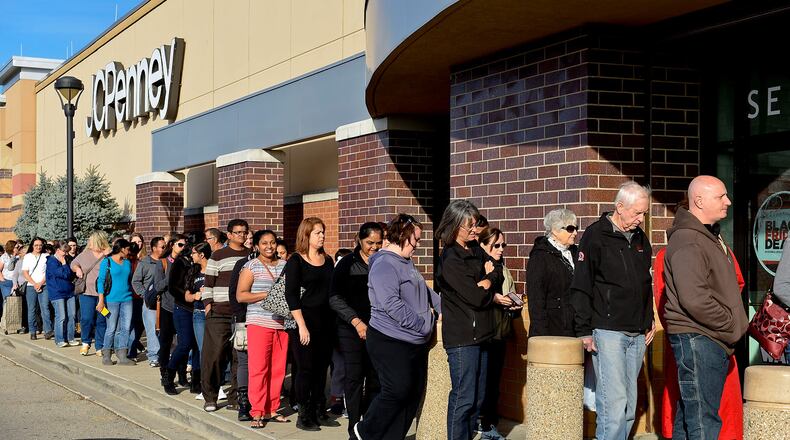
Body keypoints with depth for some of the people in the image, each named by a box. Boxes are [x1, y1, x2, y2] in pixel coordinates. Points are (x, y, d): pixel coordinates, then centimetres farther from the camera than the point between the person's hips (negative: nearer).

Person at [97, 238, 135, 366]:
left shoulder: (127, 263, 13)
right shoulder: (107, 262, -3)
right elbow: (101, 281, -6)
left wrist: (131, 294, 15)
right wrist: (101, 300, -12)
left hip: (127, 299, 5)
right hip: (112, 300, -5)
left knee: (125, 328, 1)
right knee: (112, 329, -2)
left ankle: (122, 356, 5)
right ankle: (106, 356, 10)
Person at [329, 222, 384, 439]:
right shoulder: (347, 263, 0)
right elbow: (335, 298, -4)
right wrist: (356, 322, -12)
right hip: (351, 330, -2)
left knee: (375, 380, 2)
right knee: (354, 378, -3)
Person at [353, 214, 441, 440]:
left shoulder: (407, 264, 15)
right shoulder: (384, 265, -16)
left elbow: (426, 293, 23)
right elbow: (391, 305, -25)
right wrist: (423, 323, -19)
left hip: (416, 343, 10)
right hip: (391, 343, -10)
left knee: (414, 393, 9)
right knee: (397, 392, -8)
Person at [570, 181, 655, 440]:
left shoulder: (640, 239, 14)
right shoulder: (596, 235, -6)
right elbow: (580, 287, -8)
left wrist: (649, 319, 19)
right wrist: (584, 330, -11)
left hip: (637, 334, 7)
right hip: (607, 331, -7)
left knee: (629, 404, 9)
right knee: (613, 402, -13)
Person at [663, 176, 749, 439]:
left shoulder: (711, 236, 18)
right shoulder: (687, 242, -16)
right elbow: (695, 301, -24)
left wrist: (734, 324, 11)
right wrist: (732, 326, -14)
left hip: (712, 339, 10)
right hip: (697, 338, -10)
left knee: (687, 416, 15)